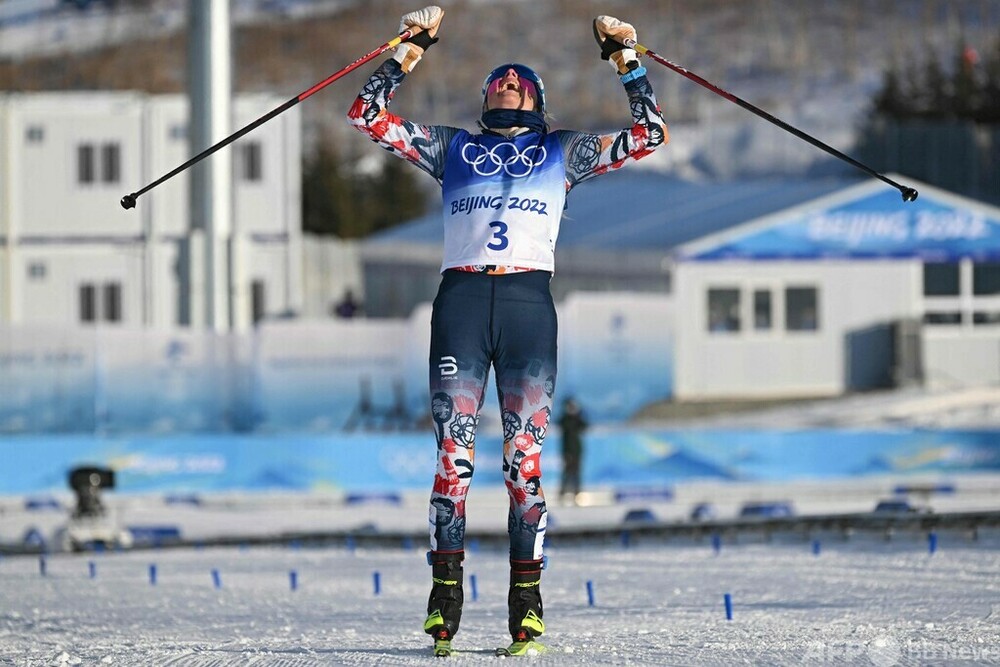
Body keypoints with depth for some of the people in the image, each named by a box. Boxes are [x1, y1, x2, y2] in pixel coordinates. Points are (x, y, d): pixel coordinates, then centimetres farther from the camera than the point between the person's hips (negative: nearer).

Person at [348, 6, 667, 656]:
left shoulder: (562, 151, 21)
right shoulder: (452, 147, 22)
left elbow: (649, 133, 17)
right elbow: (369, 116, 18)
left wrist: (625, 57, 15)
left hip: (529, 303, -1)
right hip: (461, 298, 1)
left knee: (525, 458, -6)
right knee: (454, 454, -7)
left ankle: (527, 599, -6)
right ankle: (446, 591, -7)